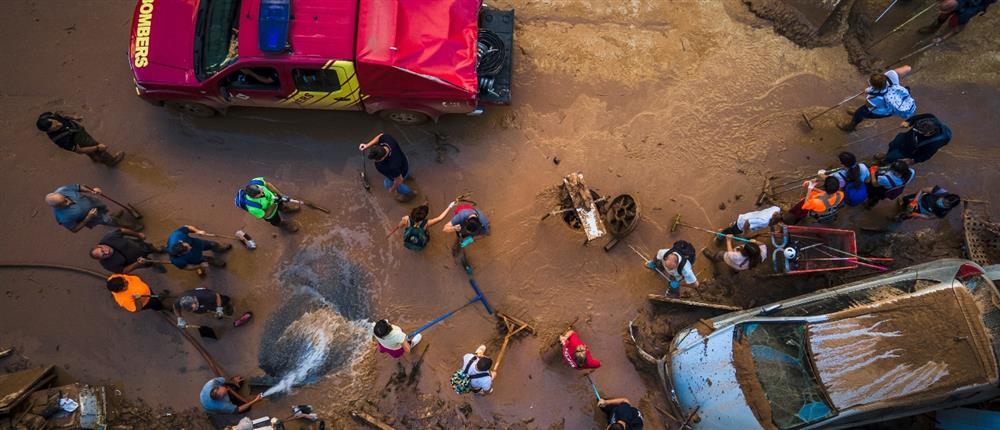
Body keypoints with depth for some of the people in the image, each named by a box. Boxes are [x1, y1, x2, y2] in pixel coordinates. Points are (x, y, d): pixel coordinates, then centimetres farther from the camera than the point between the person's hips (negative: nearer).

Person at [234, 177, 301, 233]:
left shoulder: (256, 181, -37)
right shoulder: (253, 207, -47)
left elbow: (268, 184, -13)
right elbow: (265, 215, -28)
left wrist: (281, 195, -15)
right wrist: (274, 204, -38)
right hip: (271, 214, -4)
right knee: (294, 228, 13)